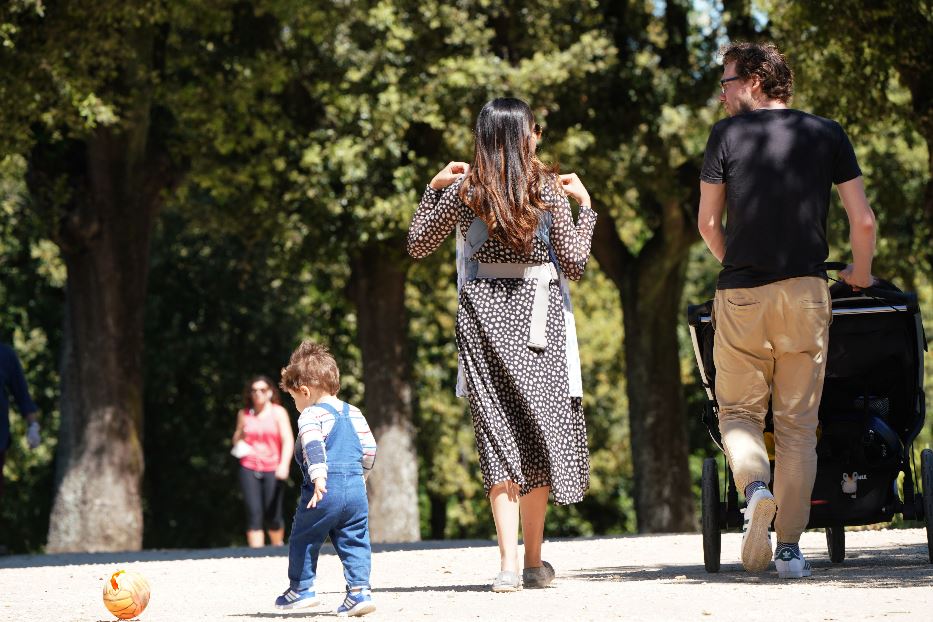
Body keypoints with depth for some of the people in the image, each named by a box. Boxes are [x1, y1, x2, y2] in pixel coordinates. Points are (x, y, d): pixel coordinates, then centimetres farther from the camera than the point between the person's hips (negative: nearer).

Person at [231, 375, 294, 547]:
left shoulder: (278, 413, 3)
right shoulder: (244, 414, 11)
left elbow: (288, 440, -5)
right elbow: (236, 439, 23)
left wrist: (284, 465, -19)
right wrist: (239, 443, -2)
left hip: (273, 470, -2)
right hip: (249, 469, 2)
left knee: (273, 517, -1)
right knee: (254, 515, -9)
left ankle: (278, 548, 25)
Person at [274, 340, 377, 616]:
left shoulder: (311, 416, -6)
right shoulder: (354, 413, 16)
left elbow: (314, 447, -22)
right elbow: (369, 448, 20)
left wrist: (319, 477, -32)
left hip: (324, 491, -6)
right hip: (356, 488, 6)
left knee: (303, 539, 10)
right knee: (354, 542, 8)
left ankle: (301, 588, 16)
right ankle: (359, 590, -4)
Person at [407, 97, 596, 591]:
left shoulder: (464, 191, -2)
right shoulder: (548, 189, -4)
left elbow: (418, 245, 9)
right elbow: (574, 265, -1)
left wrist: (433, 188, 14)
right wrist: (585, 205, 8)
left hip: (483, 318, 1)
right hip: (536, 315, -1)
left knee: (497, 432, 1)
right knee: (539, 427, 8)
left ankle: (508, 563, -8)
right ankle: (534, 562, 10)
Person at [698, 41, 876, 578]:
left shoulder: (728, 135, 2)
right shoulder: (827, 134, 6)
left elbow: (708, 223, 6)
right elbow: (864, 221, 3)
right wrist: (861, 273, 22)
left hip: (741, 295, -1)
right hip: (806, 293, 1)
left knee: (738, 411, 11)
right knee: (798, 423, 7)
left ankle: (755, 485, -19)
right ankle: (790, 547, 2)